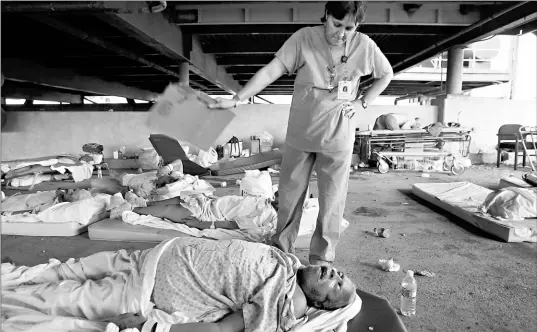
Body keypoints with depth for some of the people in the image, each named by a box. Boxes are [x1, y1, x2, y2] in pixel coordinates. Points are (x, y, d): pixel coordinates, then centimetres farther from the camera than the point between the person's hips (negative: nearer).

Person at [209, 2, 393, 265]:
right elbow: (271, 70, -17)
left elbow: (386, 74, 10)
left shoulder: (365, 46, -6)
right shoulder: (304, 38, -11)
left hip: (338, 138, 0)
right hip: (300, 135, 0)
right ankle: (281, 248, 32)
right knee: (289, 194, 12)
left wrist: (362, 102, -3)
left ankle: (322, 259, 23)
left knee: (331, 201, 5)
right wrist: (236, 99, -25)